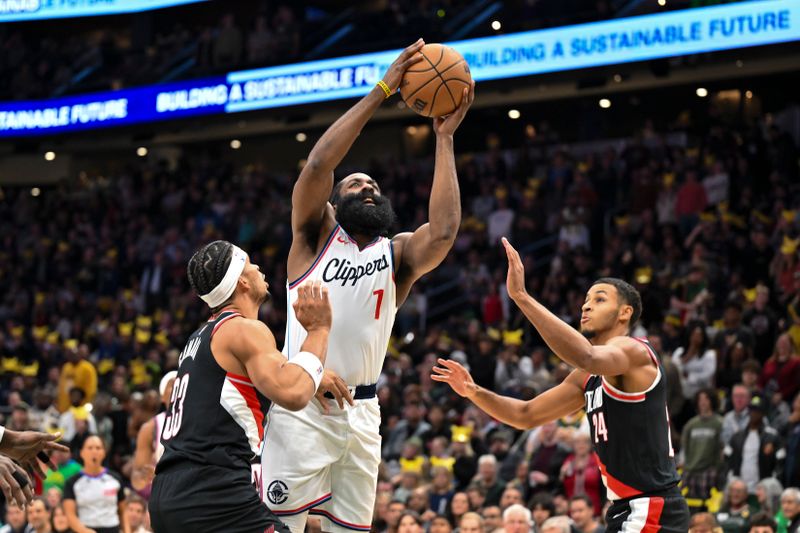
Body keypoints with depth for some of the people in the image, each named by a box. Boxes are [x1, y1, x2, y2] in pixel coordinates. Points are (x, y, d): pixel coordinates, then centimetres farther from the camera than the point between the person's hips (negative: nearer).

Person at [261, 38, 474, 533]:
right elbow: (319, 164, -10)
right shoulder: (317, 235, 7)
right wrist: (382, 91, -12)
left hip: (362, 412, 4)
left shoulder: (398, 254, 14)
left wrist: (445, 139, -6)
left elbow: (444, 231, -8)